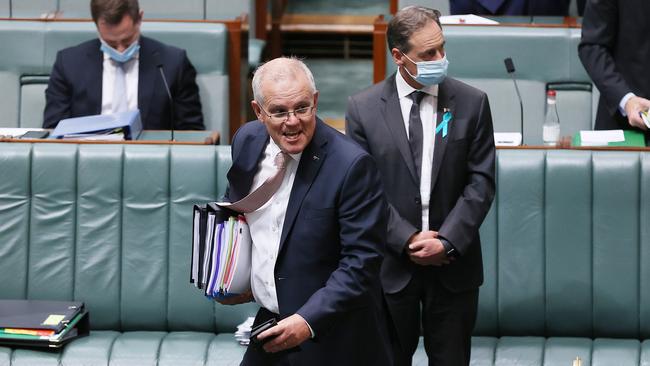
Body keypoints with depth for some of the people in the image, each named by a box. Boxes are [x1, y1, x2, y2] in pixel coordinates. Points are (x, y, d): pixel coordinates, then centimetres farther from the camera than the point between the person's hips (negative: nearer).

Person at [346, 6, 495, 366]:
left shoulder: (471, 103, 0)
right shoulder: (363, 108, -2)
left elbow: (481, 181, -2)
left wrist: (448, 241, -13)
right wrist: (408, 240, -12)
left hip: (454, 265, 1)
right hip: (391, 266, 0)